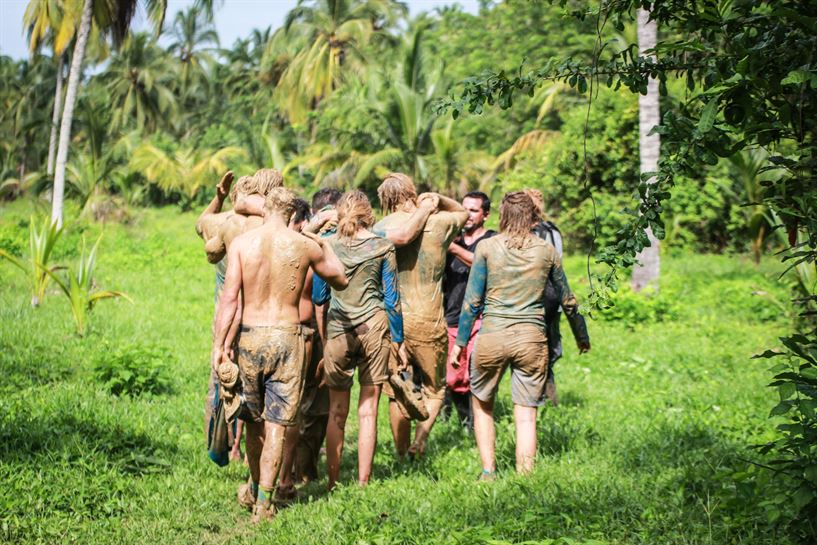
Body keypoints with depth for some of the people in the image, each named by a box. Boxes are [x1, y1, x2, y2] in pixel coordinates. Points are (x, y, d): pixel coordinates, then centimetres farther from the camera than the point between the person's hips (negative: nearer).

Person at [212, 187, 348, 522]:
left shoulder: (241, 242, -3)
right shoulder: (305, 246, -2)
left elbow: (230, 298, -8)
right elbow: (340, 281, 15)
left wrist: (219, 345, -5)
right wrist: (321, 242, 26)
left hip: (249, 335, 1)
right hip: (287, 335, -1)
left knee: (253, 421, 18)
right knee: (276, 426, 3)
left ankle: (256, 489, 35)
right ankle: (263, 504, 2)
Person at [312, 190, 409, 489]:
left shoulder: (327, 245, 1)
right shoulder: (382, 246, 0)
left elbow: (318, 296, 7)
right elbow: (391, 299, 2)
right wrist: (399, 340, 9)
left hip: (338, 329, 1)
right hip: (374, 327, 0)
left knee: (337, 412, 10)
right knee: (368, 410, 4)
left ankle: (332, 483, 13)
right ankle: (363, 483, 7)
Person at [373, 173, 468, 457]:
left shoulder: (380, 228, -3)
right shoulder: (438, 223, 0)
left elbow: (400, 234, -25)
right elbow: (463, 212, 21)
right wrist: (436, 201, 5)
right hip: (428, 320, -1)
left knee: (397, 394, 12)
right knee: (434, 389, 16)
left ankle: (402, 455, 15)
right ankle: (420, 437, -6)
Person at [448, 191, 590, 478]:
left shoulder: (487, 247, -1)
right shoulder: (546, 251, 3)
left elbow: (472, 300, -2)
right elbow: (567, 300, 12)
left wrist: (460, 342, 6)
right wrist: (582, 337, 26)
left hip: (492, 336, 0)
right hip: (531, 338, 1)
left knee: (482, 405, 18)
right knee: (526, 416, 5)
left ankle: (488, 472, 14)